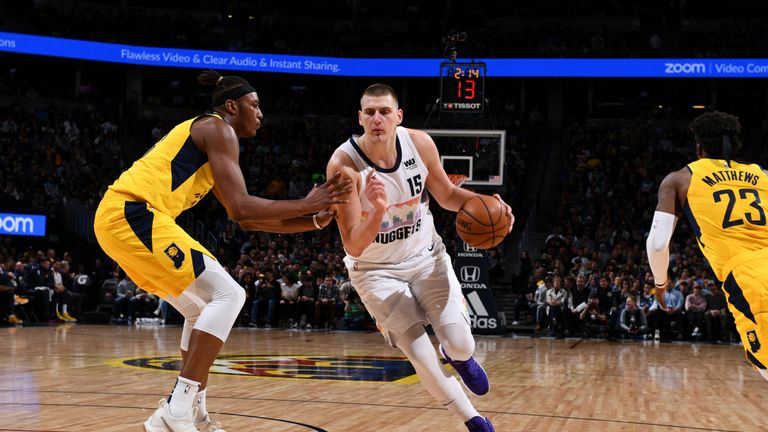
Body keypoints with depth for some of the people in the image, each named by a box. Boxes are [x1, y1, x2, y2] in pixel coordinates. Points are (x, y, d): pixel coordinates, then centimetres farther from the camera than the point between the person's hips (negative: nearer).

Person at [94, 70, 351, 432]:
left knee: (205, 307, 20)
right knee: (228, 295, -11)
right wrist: (307, 204, -6)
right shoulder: (217, 129, -3)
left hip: (118, 217, 10)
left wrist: (314, 221, 21)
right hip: (133, 214, -10)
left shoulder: (208, 138, 27)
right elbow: (241, 209, -14)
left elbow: (247, 221, 28)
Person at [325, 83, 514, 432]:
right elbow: (353, 247, -28)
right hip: (376, 269, -2)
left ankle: (456, 356, 33)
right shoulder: (343, 164, -27)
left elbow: (447, 196, 3)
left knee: (461, 346, -8)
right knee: (422, 359, -8)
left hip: (426, 255, 3)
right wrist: (378, 210, -46)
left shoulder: (420, 144, -16)